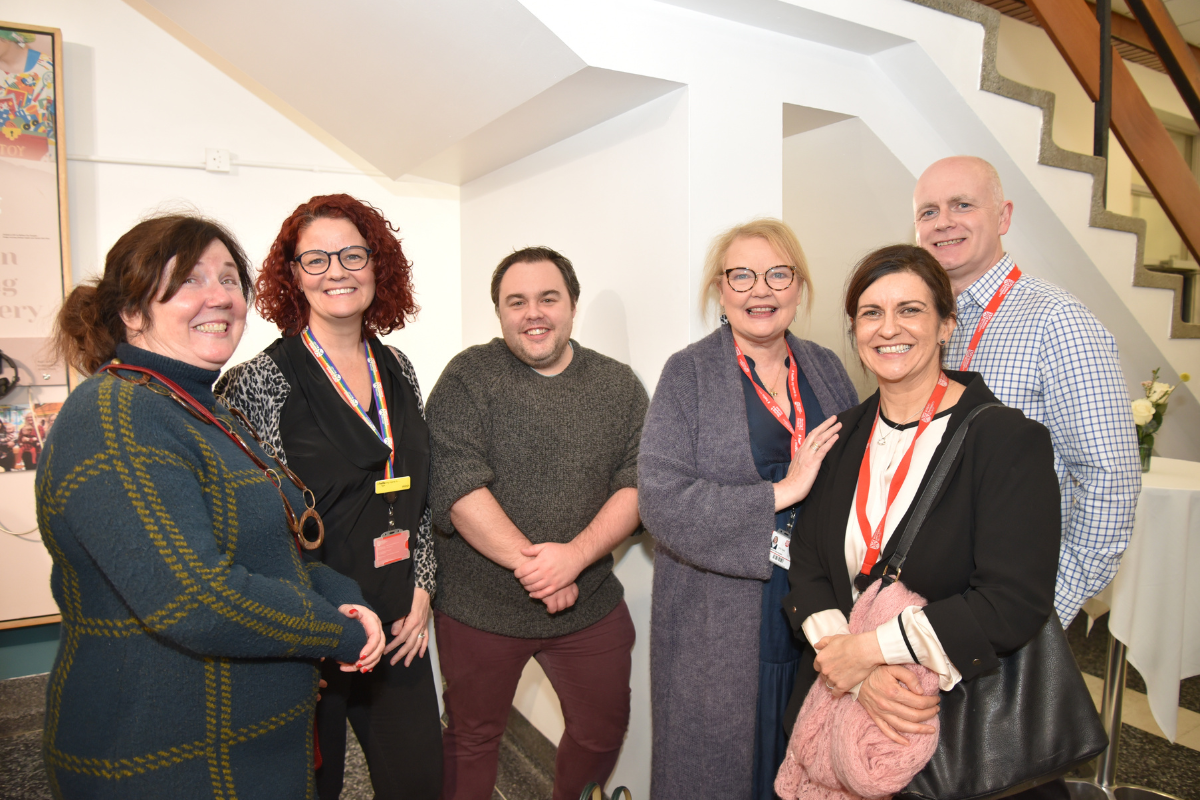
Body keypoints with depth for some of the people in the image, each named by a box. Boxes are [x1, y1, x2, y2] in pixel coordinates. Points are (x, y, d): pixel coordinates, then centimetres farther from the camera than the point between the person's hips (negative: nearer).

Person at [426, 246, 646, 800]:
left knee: (603, 729, 19)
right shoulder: (469, 376, -8)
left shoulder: (619, 385, 2)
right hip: (478, 605, -3)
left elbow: (639, 483, -6)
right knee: (473, 737, 17)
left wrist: (576, 554, -21)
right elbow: (455, 485, -17)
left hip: (591, 604, 3)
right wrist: (530, 564, -20)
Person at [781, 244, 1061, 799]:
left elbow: (1014, 603, -20)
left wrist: (871, 649, -18)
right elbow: (807, 567, -2)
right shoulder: (842, 436, 2)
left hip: (965, 718, -4)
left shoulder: (1010, 440, -14)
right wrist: (858, 674, -17)